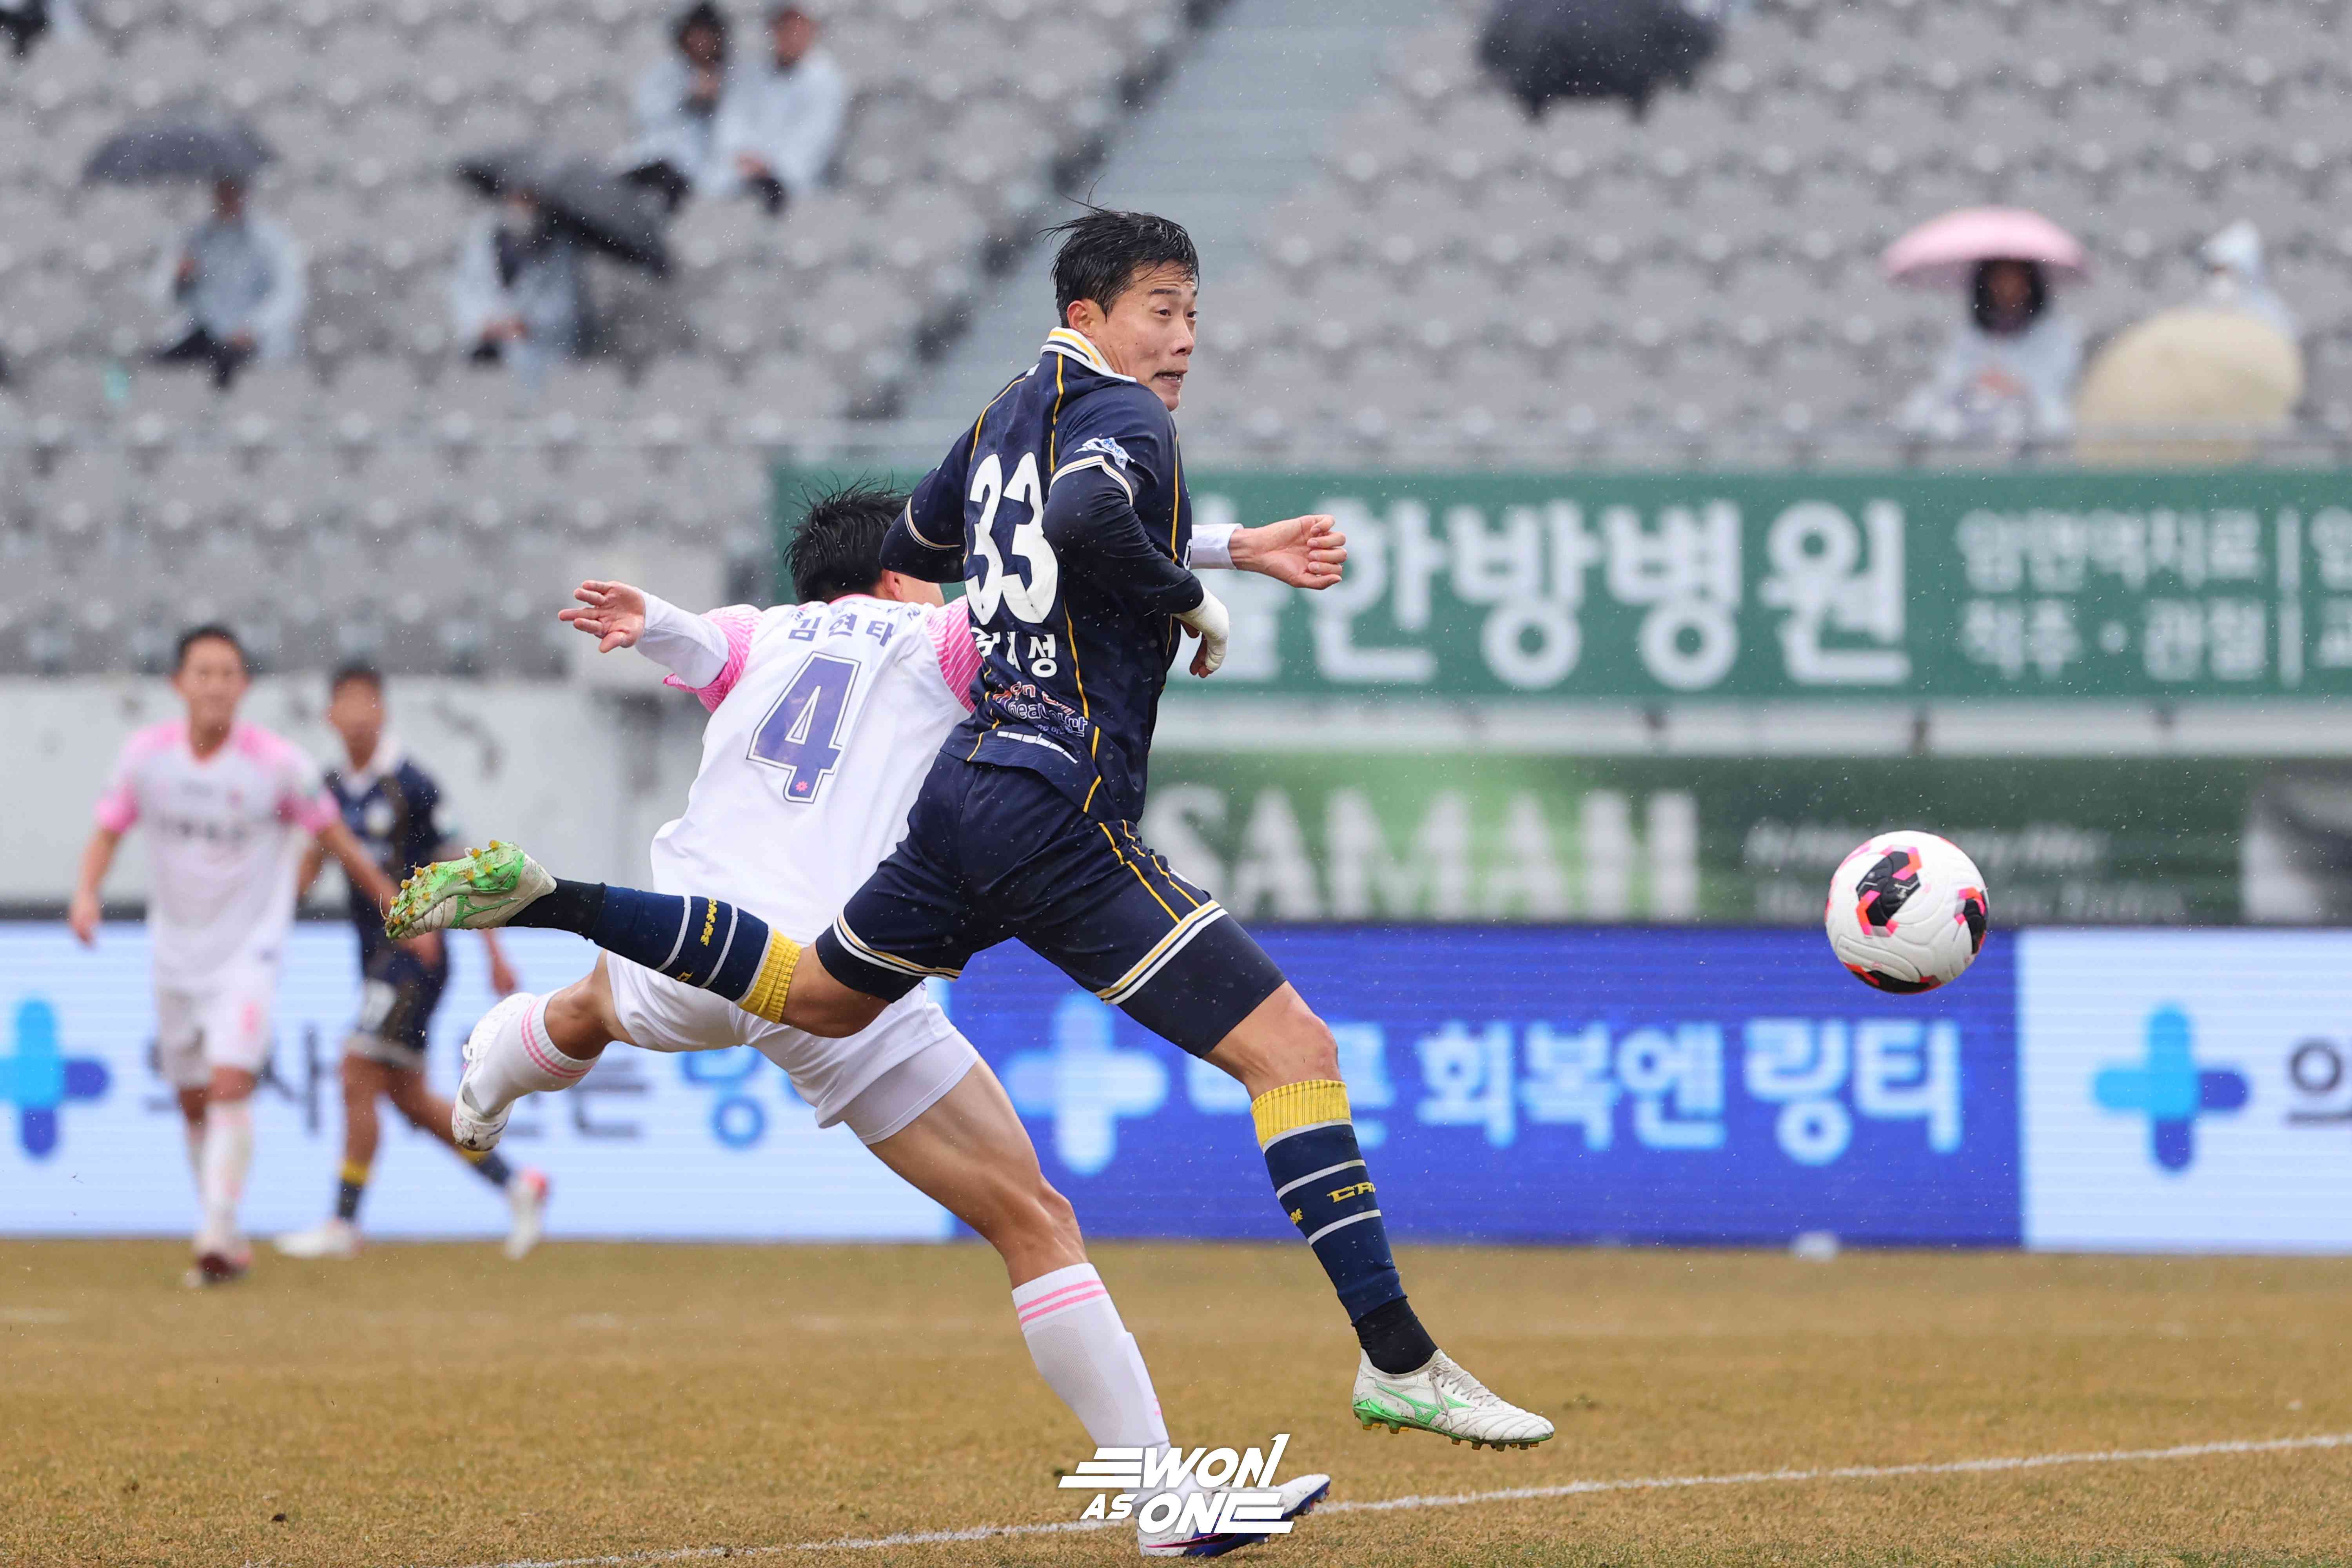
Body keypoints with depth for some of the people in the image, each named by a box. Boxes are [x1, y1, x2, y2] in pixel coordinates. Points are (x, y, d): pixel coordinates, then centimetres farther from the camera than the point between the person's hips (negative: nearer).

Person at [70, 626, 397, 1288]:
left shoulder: (279, 764, -14)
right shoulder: (146, 754, -7)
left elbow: (338, 842, -3)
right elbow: (107, 832, 1)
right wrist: (87, 892, -19)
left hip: (249, 953, -4)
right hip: (176, 953, 4)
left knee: (230, 1084, -21)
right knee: (194, 1103, 11)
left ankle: (218, 1234, -21)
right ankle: (227, 1237, 25)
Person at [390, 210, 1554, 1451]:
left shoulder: (1010, 412, 18)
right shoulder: (1126, 417, -9)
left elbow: (908, 555, 31)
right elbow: (1083, 517, -31)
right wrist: (1188, 600, -16)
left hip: (969, 781, 9)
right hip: (1062, 809, -9)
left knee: (819, 996, 29)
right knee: (1293, 1049, -12)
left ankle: (542, 899, 20)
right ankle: (1396, 1360, -20)